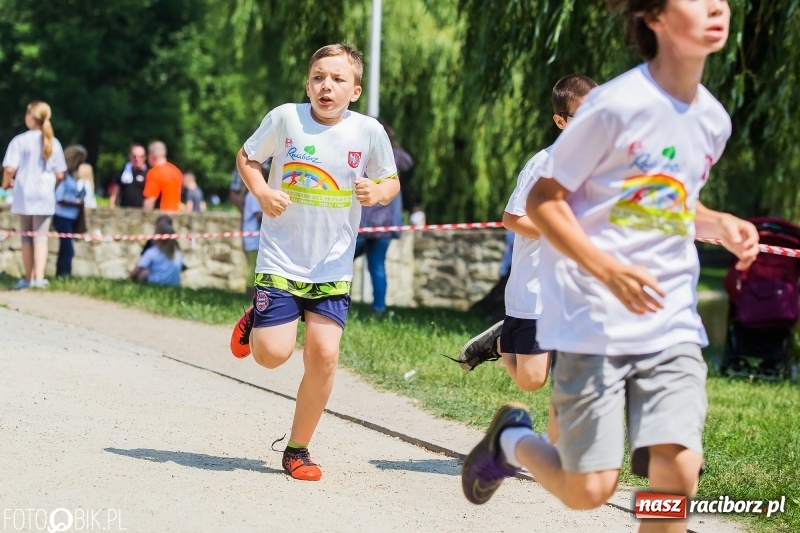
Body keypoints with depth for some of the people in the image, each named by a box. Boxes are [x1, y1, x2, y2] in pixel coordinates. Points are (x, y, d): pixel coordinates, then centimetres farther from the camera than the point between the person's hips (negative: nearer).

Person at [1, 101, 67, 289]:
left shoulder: (20, 141, -9)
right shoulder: (53, 143, 1)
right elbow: (59, 175, 1)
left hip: (24, 195, -1)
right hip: (45, 196, 1)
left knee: (27, 237, 11)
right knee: (41, 236, 4)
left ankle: (29, 278, 17)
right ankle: (39, 277, -8)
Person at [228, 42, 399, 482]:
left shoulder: (369, 132, -7)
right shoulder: (285, 118, -9)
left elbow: (391, 182, 7)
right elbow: (247, 157, 6)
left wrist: (377, 192, -16)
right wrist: (262, 193, -12)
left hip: (333, 267, 1)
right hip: (281, 259, -1)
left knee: (323, 356, -7)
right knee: (273, 355, -9)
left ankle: (297, 449, 11)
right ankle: (253, 324, 29)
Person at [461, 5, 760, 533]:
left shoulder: (713, 119, 6)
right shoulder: (618, 104, -14)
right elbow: (543, 199, -10)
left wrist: (720, 224, 2)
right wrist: (611, 272, -22)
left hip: (672, 324, 5)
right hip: (594, 323, -5)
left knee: (679, 470, -13)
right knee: (589, 489, -3)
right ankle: (510, 438, 30)